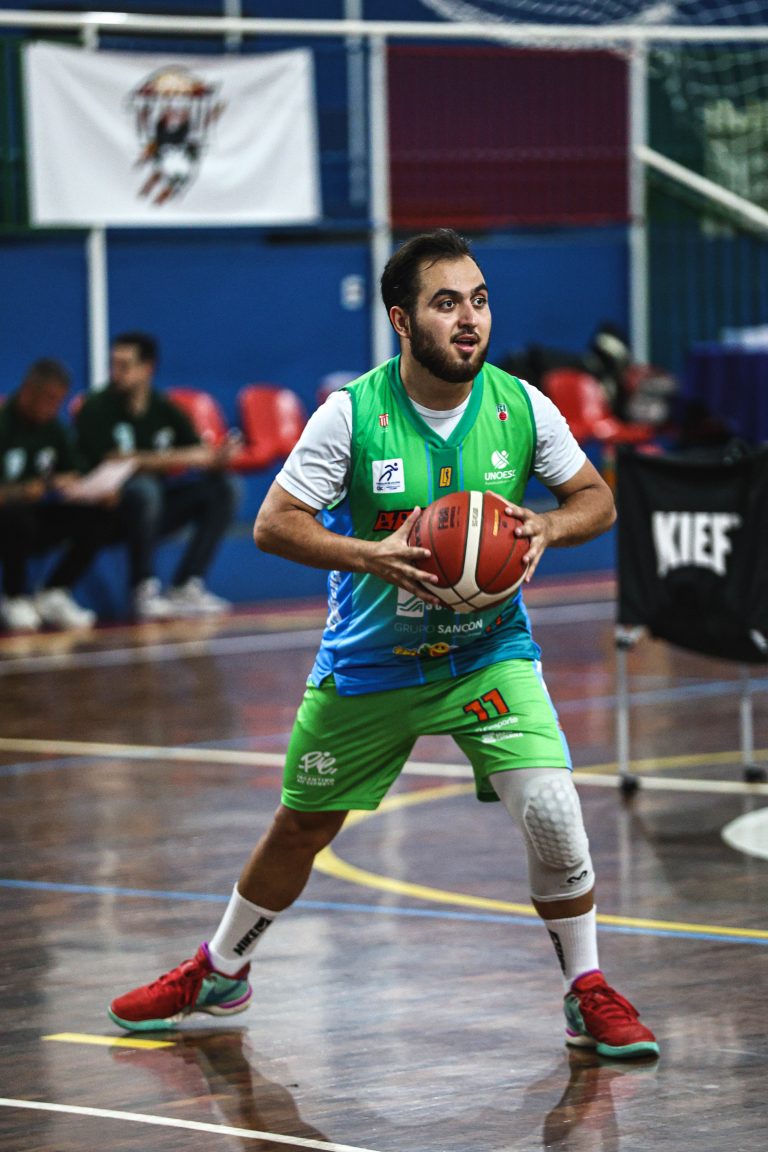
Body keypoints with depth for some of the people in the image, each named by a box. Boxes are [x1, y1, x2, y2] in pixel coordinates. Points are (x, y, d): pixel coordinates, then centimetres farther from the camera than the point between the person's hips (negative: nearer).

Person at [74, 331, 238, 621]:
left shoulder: (165, 410, 6)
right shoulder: (96, 410, -9)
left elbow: (199, 454, -1)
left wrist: (217, 459, -25)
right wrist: (172, 459, -24)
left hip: (155, 510, 6)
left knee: (223, 487, -10)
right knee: (143, 487, -37)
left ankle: (185, 587, -12)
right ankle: (144, 592, -27)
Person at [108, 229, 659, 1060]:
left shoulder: (521, 406, -11)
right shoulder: (352, 413, -17)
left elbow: (596, 499, 2)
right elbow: (274, 524, -14)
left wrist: (545, 530, -20)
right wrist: (373, 556, -29)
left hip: (488, 654, 0)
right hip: (370, 660, 0)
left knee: (551, 809, -20)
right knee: (302, 825, 13)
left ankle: (588, 996, -2)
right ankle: (220, 973, 37)